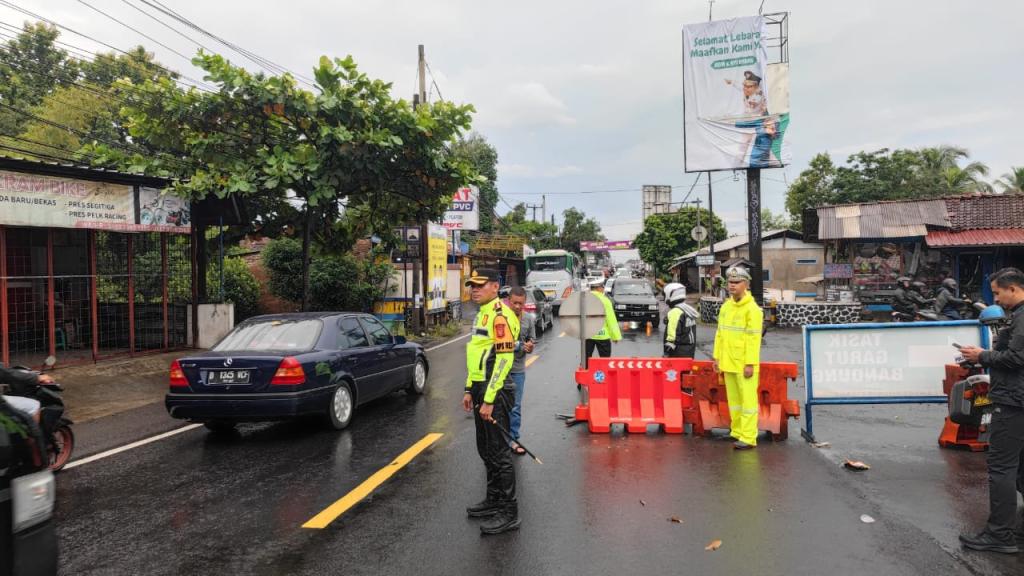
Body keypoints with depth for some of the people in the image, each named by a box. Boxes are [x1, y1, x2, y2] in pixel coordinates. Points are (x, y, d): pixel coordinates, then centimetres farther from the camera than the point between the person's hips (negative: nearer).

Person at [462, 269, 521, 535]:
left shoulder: (500, 315, -16)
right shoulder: (482, 314, 16)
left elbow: (504, 359, -21)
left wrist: (489, 400, -22)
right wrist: (470, 390, 19)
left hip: (494, 393, -10)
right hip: (481, 390, 10)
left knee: (498, 452, -4)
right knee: (486, 450, 18)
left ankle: (509, 512, 6)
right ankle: (494, 500, 32)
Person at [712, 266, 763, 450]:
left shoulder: (752, 309, -11)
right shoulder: (726, 306, 11)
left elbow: (753, 338, -15)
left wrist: (750, 364, -18)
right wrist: (717, 357, 13)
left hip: (744, 364, -7)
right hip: (728, 363, 7)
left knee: (748, 399, -3)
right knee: (733, 399, 14)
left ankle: (748, 438, 1)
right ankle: (737, 432, 25)